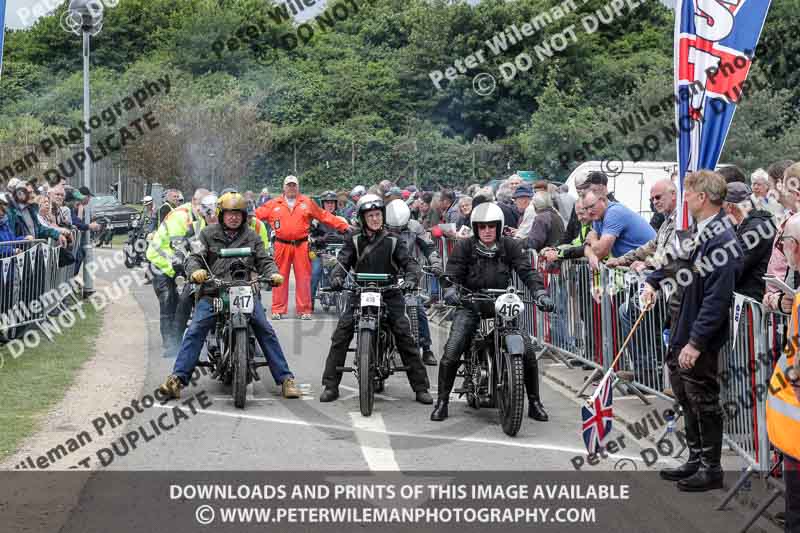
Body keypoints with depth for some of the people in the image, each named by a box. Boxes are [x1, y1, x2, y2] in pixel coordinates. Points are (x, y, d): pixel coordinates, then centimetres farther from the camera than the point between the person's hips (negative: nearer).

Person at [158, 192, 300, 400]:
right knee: (195, 332, -15)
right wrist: (195, 270, -22)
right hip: (213, 292, 0)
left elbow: (264, 260, 11)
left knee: (266, 331, -12)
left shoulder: (251, 237, 15)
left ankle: (285, 378, -7)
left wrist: (273, 274, -11)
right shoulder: (208, 234, 10)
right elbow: (195, 257, 2)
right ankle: (178, 378, -15)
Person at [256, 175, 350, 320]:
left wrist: (344, 226, 11)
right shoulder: (274, 204, 10)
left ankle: (304, 310, 5)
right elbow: (256, 215, 10)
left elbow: (325, 216, 13)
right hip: (282, 246, 0)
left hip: (301, 246, 0)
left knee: (303, 278, -1)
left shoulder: (307, 202, 11)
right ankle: (278, 310, 6)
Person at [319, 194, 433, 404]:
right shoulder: (354, 242, 9)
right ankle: (330, 385, -4)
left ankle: (421, 387, -5)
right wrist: (336, 277, -27)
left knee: (406, 338, -12)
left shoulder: (393, 242, 8)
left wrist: (410, 278, -26)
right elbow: (343, 262, -4)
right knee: (340, 336, -12)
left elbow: (409, 262, -3)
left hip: (390, 295, -1)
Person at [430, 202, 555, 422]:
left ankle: (535, 403, 5)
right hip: (470, 307, -1)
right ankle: (442, 402, -3)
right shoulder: (464, 247, 0)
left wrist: (540, 293, -24)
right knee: (451, 351, -19)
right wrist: (450, 290, -32)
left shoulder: (510, 246, 3)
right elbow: (452, 274, -8)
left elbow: (527, 271, -6)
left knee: (528, 350, -12)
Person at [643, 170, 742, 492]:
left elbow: (718, 299, -25)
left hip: (701, 339, -10)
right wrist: (653, 282, 17)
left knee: (703, 403, 2)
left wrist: (696, 342, -25)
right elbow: (679, 258, 29)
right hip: (681, 333, 10)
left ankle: (711, 469, 15)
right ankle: (695, 461, 31)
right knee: (685, 398, 18)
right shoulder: (700, 232, 7)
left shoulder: (722, 240, -22)